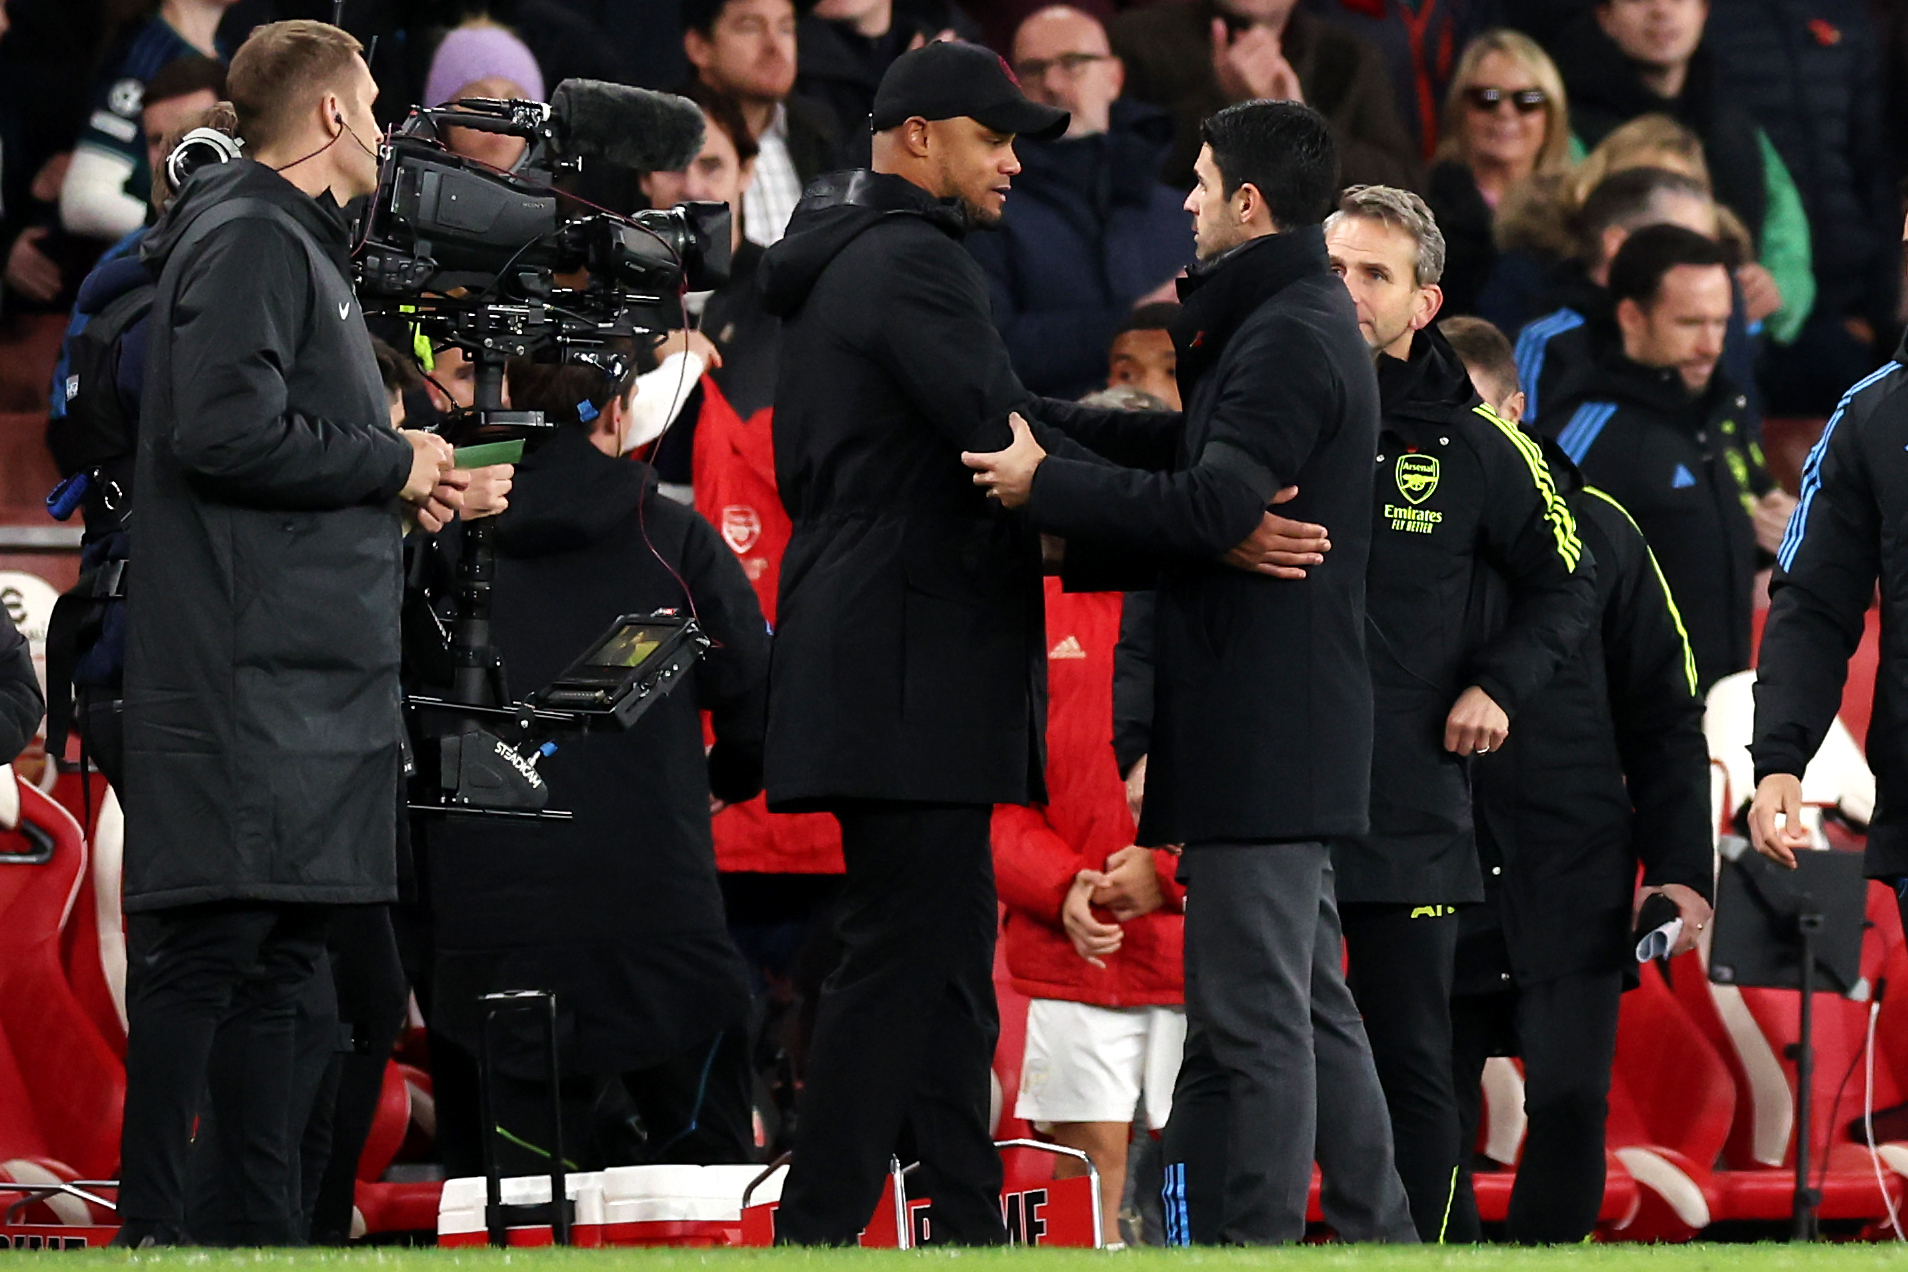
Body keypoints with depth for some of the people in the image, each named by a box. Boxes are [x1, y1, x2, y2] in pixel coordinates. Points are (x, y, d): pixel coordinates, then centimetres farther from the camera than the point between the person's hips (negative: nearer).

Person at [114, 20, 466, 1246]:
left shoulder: (298, 245, 23)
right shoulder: (249, 242, -9)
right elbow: (225, 430, -21)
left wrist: (401, 478, 10)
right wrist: (390, 463, -11)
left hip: (308, 673, 11)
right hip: (250, 678, -11)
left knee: (276, 956, 10)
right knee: (212, 945, -11)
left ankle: (270, 1225, 13)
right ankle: (153, 1226, -11)